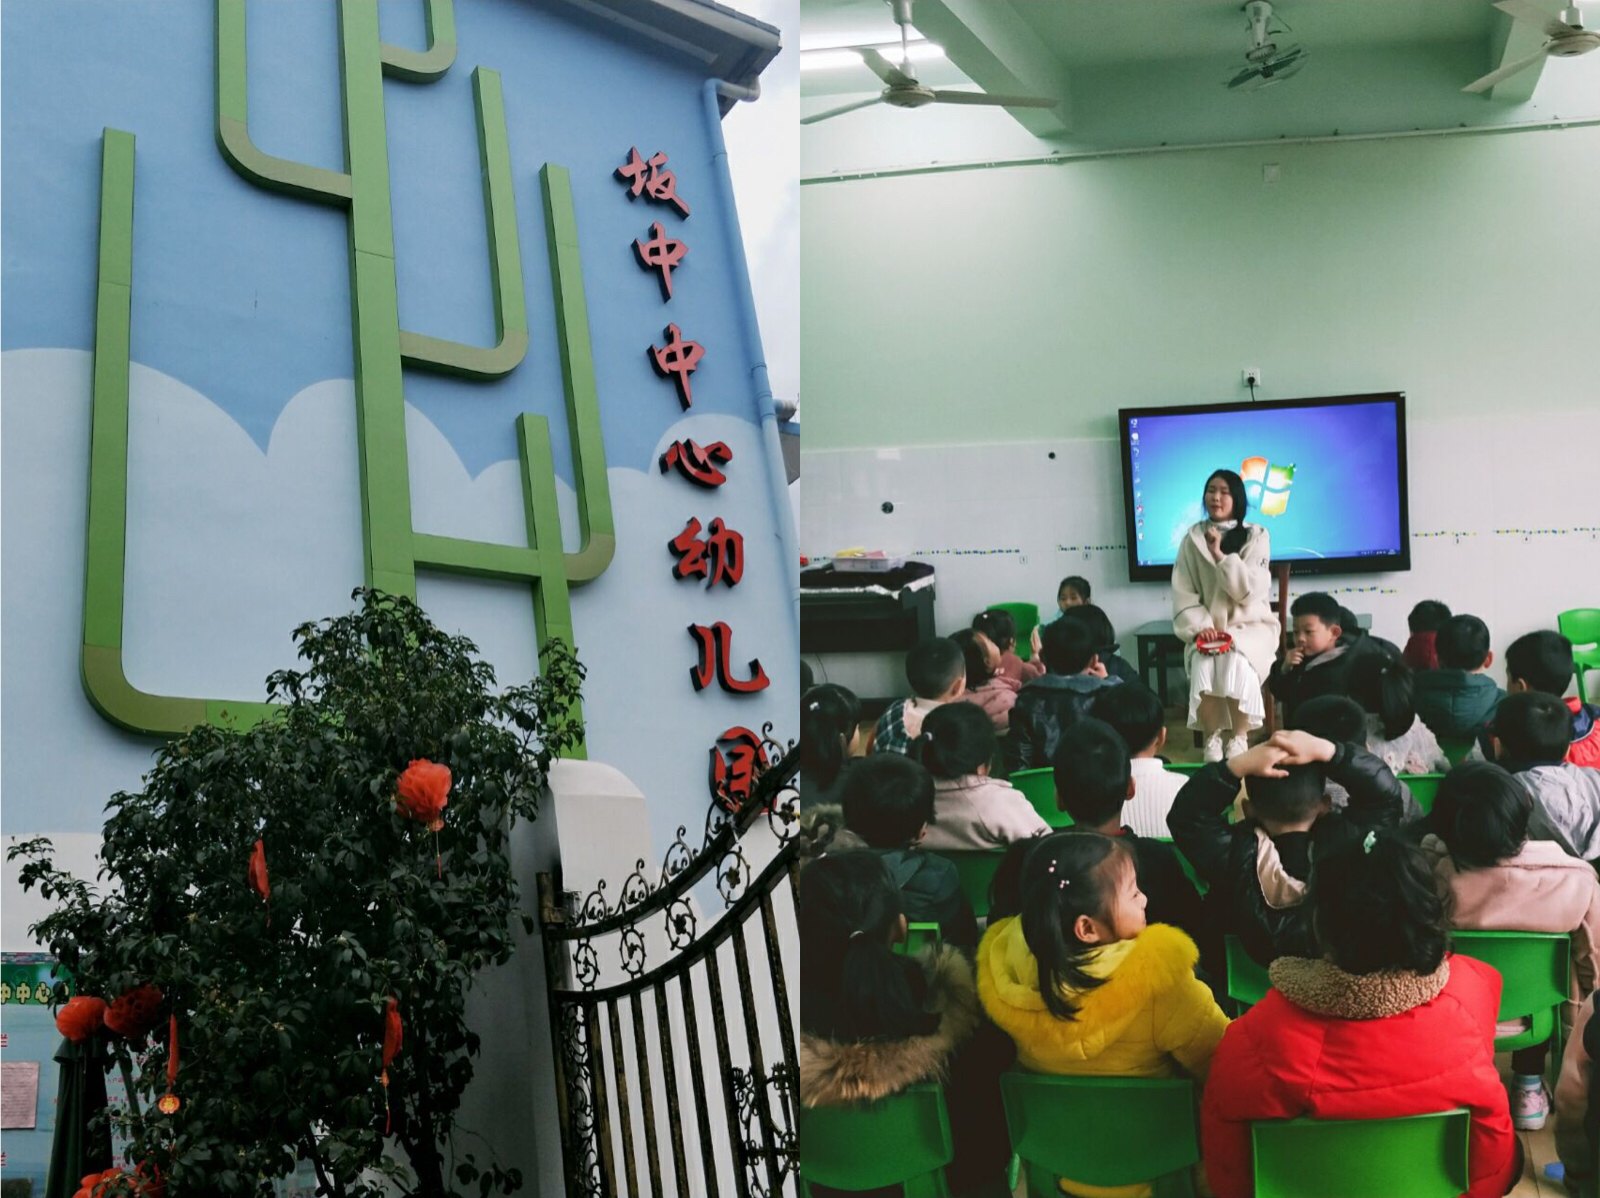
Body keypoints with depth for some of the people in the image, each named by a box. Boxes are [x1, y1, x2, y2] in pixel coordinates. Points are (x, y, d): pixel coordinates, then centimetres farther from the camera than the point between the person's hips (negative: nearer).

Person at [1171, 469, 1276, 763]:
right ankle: (1211, 739, -14)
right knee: (1204, 667, -31)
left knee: (1236, 663, -33)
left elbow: (1249, 589, -12)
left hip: (1250, 625, -1)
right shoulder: (1193, 538, 5)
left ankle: (1238, 739, -17)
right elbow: (1183, 594, 0)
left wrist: (1219, 553, -18)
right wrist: (1201, 627, -16)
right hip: (1208, 628, 1)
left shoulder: (1256, 536, 0)